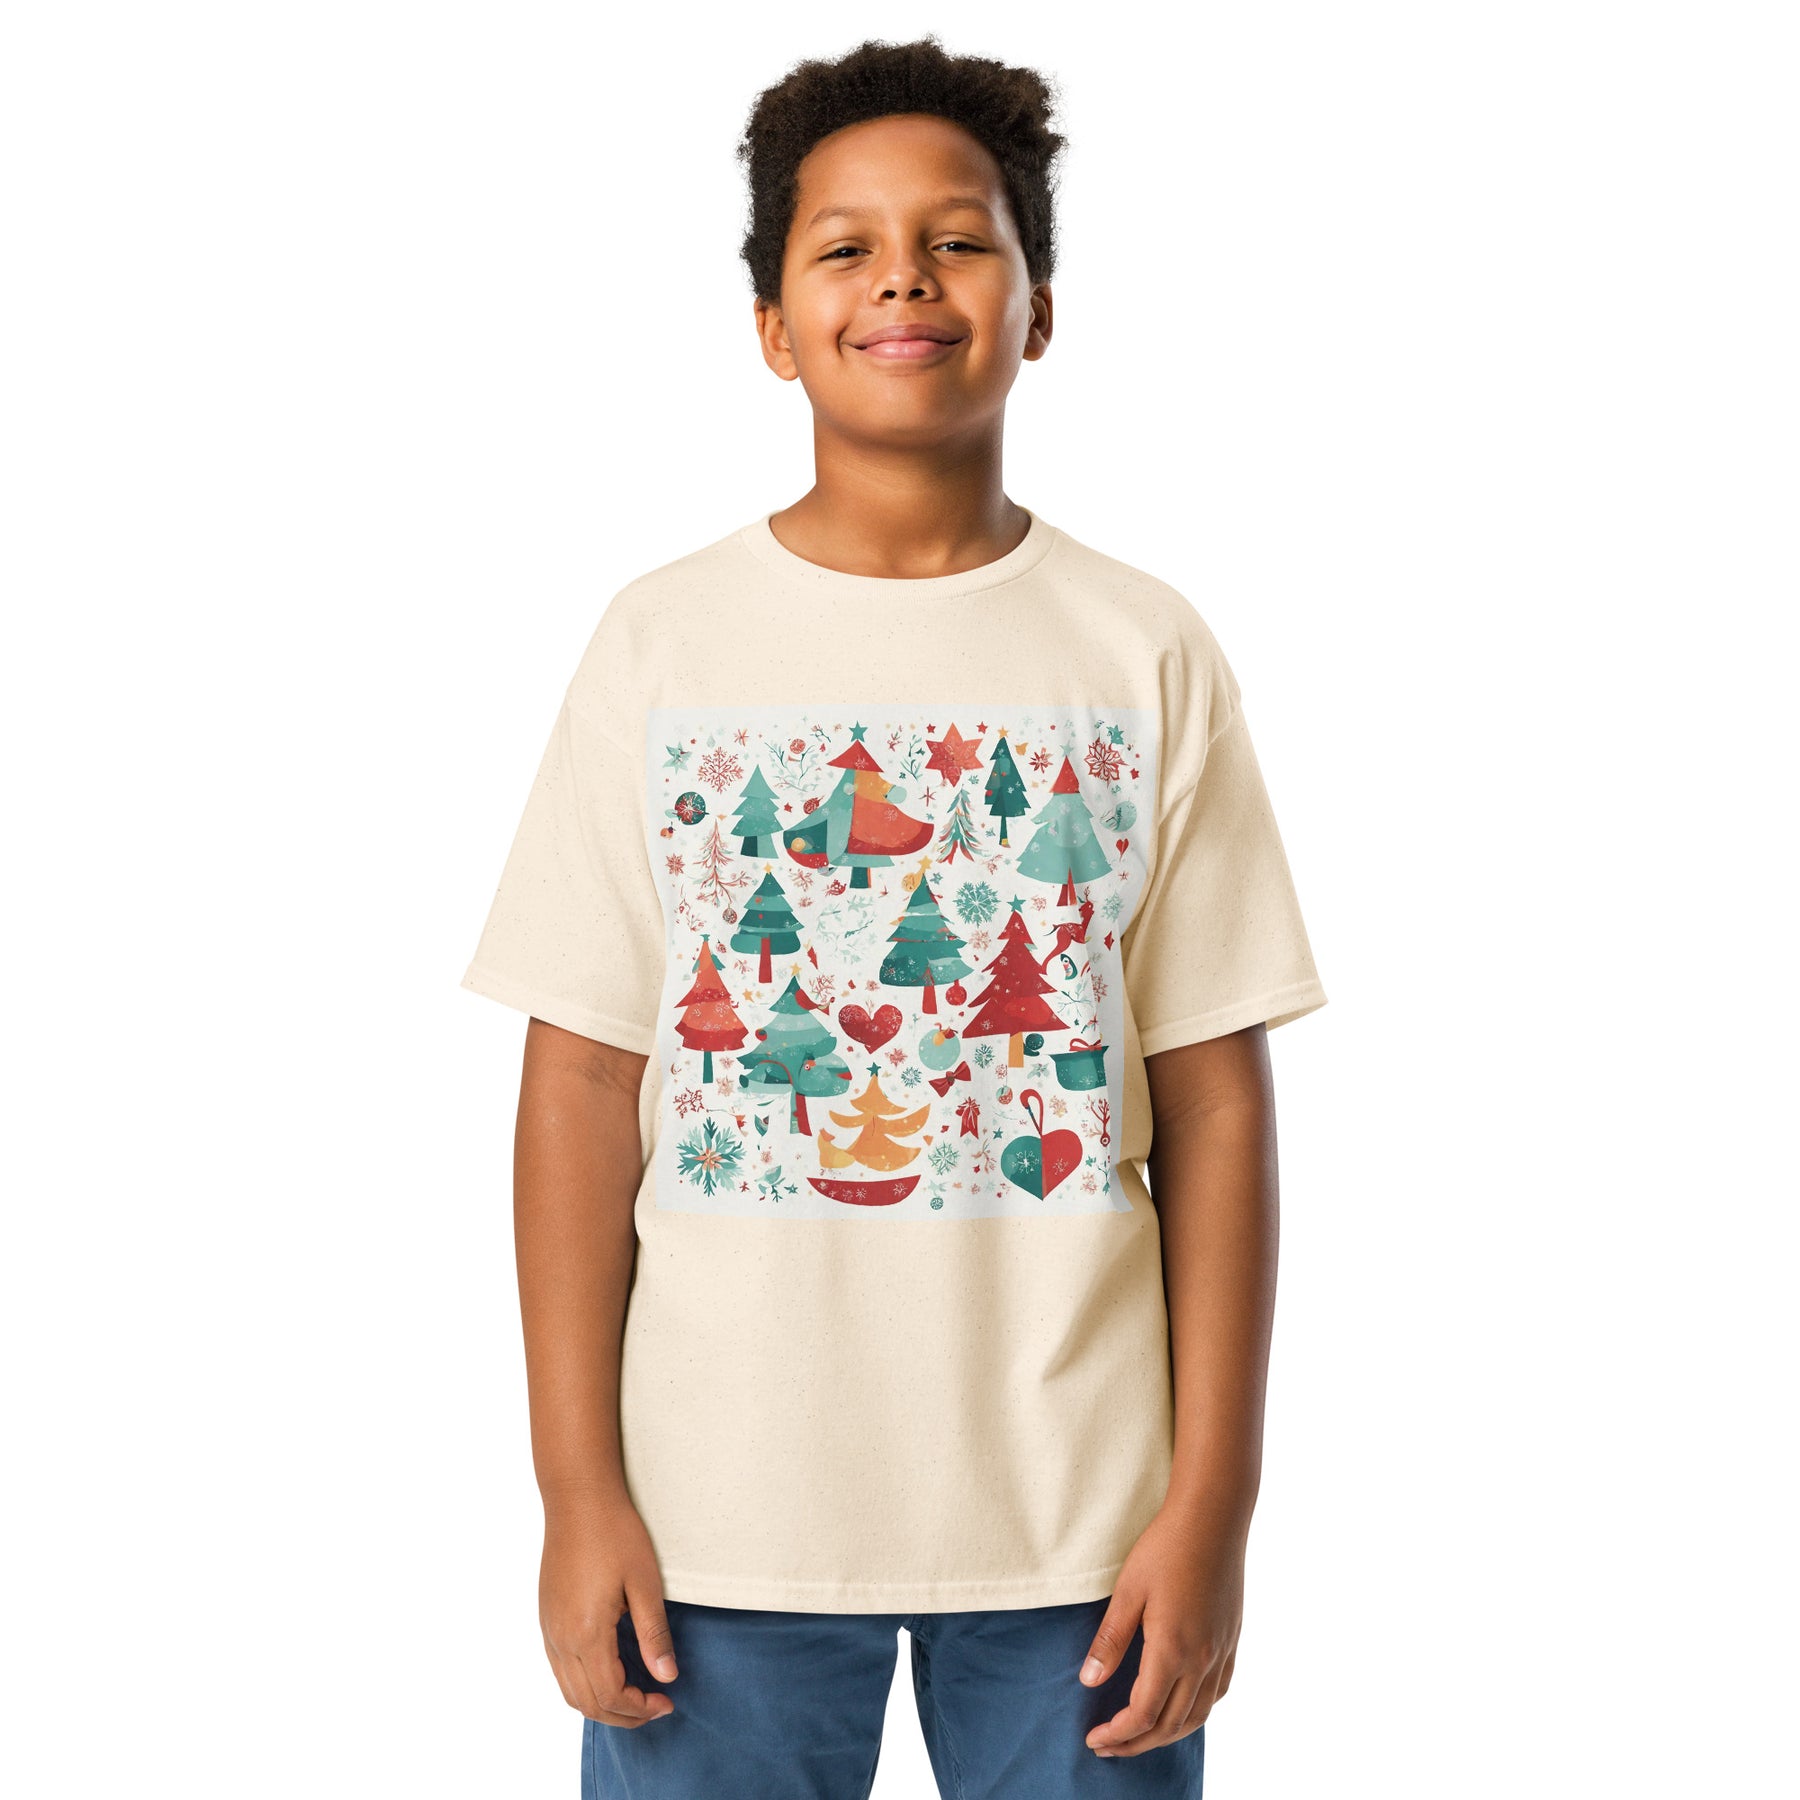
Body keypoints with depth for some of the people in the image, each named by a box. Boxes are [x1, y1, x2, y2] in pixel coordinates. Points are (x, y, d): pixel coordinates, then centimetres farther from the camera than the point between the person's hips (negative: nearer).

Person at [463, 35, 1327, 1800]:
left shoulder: (1149, 656, 0)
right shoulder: (662, 645, 0)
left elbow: (1214, 1100, 0)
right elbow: (584, 1081, 0)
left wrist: (1210, 1507, -3)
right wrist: (578, 1490, -4)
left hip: (1077, 1515, 0)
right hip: (723, 1514, 0)